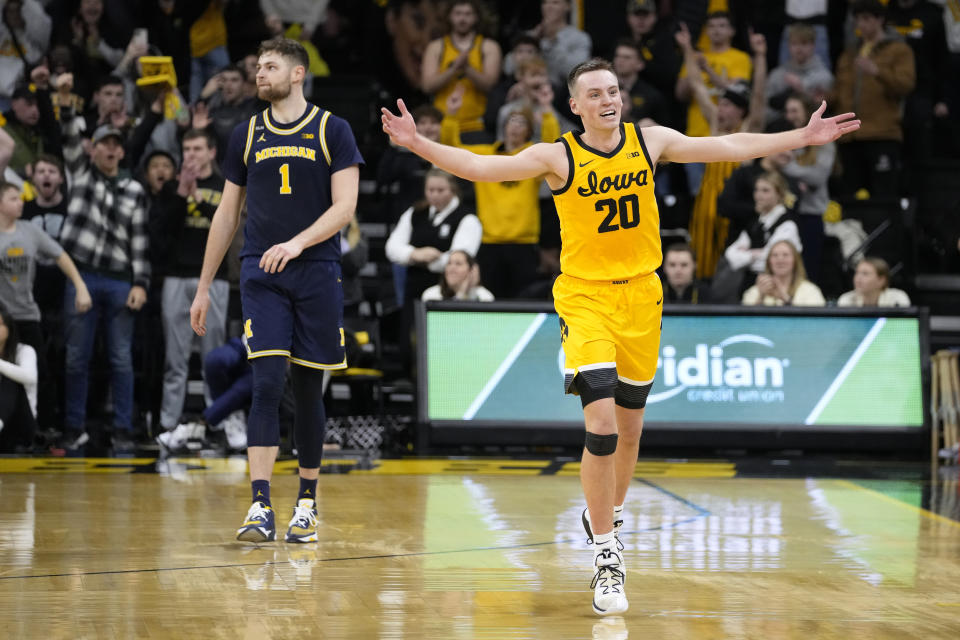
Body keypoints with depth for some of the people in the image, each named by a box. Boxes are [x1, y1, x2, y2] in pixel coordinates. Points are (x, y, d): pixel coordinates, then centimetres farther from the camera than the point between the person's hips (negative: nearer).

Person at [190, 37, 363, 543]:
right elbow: (226, 215, 16)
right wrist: (204, 287, 15)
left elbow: (345, 205, -5)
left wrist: (298, 242, -21)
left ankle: (307, 503, 19)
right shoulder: (246, 136, 10)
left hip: (316, 273, -1)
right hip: (261, 274, 1)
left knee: (308, 389, 6)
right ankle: (260, 508, -17)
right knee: (267, 383, -13)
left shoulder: (332, 131, 2)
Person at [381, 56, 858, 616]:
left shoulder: (651, 142, 2)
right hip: (584, 297, -4)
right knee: (601, 422, -17)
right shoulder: (558, 157, -7)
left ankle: (607, 517, 38)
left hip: (641, 296, 4)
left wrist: (804, 137, 6)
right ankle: (607, 556, -9)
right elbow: (483, 168, -13)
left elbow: (729, 147, 7)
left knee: (630, 426, 12)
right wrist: (419, 144, -25)